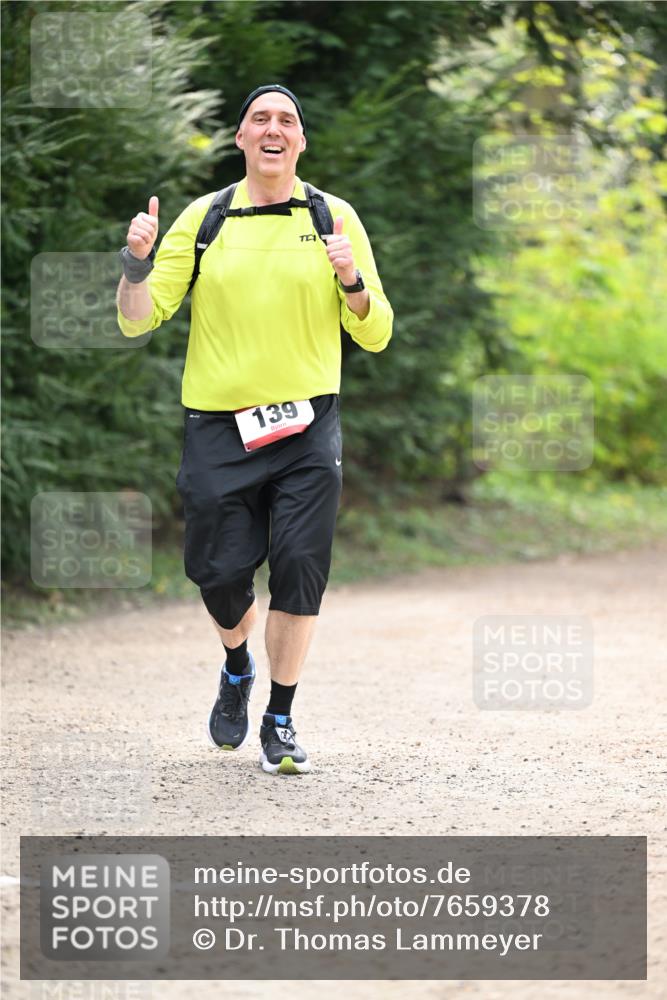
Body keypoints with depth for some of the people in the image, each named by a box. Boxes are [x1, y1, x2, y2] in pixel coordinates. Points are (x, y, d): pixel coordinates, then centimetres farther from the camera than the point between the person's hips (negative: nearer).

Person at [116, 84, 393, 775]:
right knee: (220, 575, 1)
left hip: (307, 425, 0)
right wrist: (137, 264, -14)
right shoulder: (203, 219, 6)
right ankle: (237, 669, 34)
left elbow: (374, 335, 5)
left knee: (299, 568, -9)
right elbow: (138, 321, 5)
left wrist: (351, 278, -14)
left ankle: (280, 720, 4)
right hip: (218, 426, 1)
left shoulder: (333, 218, 5)